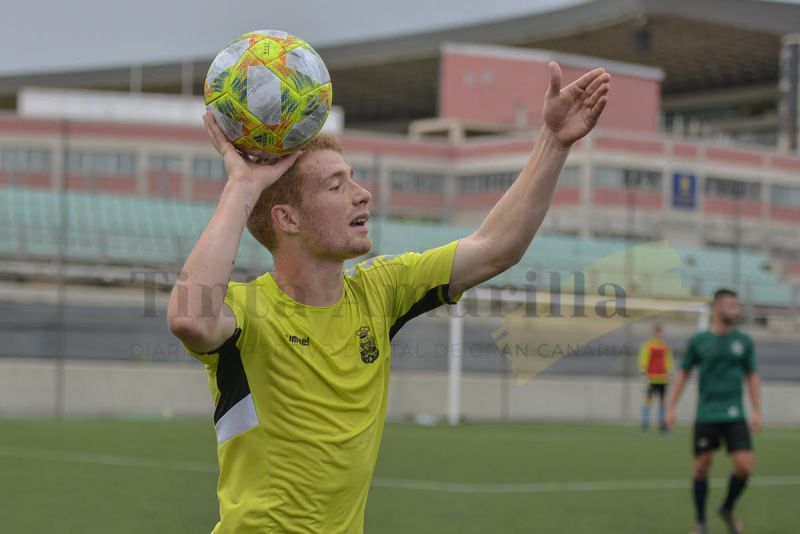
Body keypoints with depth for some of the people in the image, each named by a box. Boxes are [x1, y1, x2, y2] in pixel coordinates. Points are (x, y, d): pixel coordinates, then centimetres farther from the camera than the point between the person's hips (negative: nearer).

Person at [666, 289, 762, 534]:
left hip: (734, 416, 1)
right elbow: (683, 374, 9)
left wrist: (757, 412, 3)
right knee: (701, 468, 2)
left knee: (745, 467, -10)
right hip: (706, 416, -1)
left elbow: (752, 377, 12)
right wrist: (671, 408, 5)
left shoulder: (744, 341, 5)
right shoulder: (698, 341, 1)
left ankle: (728, 509, 17)